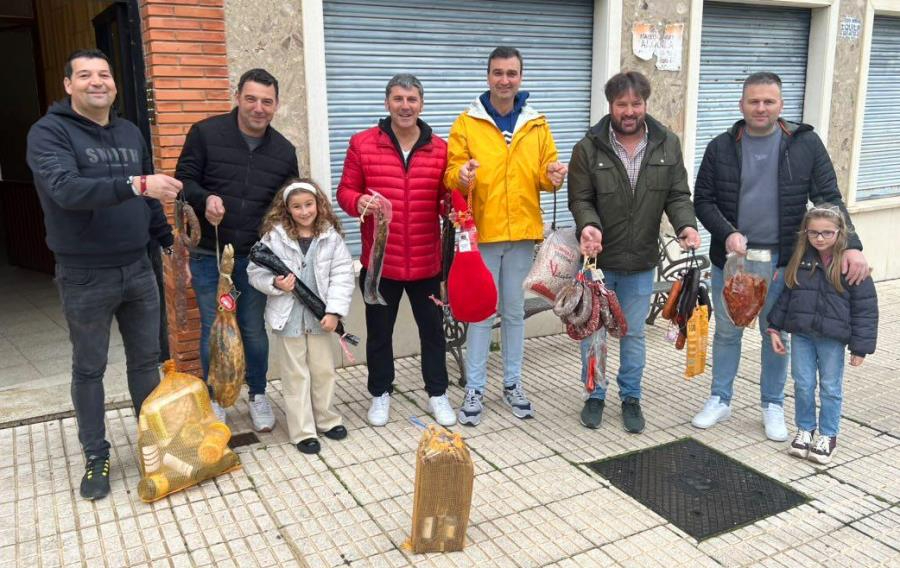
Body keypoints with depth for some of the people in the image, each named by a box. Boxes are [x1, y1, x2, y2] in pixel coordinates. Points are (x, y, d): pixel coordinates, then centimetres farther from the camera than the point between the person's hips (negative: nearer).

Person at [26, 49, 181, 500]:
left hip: (138, 269, 5)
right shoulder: (49, 132, -10)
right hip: (85, 276, -5)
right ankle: (96, 457, 23)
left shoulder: (131, 133, 9)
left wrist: (170, 243, 12)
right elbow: (66, 189, -28)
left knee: (146, 360, 14)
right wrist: (135, 184, -38)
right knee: (88, 369, 8)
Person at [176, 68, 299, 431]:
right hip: (208, 254, -2)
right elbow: (184, 180, -2)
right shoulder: (206, 133, -5)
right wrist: (205, 199, -25)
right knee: (212, 329, 7)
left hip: (255, 257, 2)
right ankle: (214, 399, 26)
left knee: (254, 330, 11)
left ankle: (258, 395, 30)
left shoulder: (284, 151, 5)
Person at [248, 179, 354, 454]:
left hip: (319, 317, 2)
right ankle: (303, 431, 16)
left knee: (324, 370, 15)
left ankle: (326, 419, 33)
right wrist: (275, 284, -22)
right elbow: (255, 273, -2)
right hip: (288, 317, -2)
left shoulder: (330, 236, -3)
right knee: (295, 375, 7)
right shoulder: (274, 236, -7)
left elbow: (342, 274, -5)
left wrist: (334, 311, -12)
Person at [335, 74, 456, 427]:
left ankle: (437, 393, 30)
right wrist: (359, 202, -21)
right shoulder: (362, 144, -3)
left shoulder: (440, 149, 2)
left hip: (427, 262, 1)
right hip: (379, 261, -1)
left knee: (432, 329, 12)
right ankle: (380, 393, 32)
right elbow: (345, 191, 0)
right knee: (379, 331, 13)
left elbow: (448, 199, 5)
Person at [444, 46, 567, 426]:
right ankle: (475, 388, 15)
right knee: (480, 312, 3)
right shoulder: (467, 123, -1)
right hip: (481, 232, -2)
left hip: (522, 231, 3)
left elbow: (545, 174, 8)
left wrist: (553, 176, -14)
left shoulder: (536, 124, 7)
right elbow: (451, 174, -4)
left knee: (515, 311, 12)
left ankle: (513, 383, 26)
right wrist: (461, 176, -26)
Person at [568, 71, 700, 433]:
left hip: (641, 261, 2)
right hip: (597, 258, -2)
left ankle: (631, 398, 32)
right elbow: (580, 199, -9)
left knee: (634, 334, 14)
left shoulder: (667, 144, -2)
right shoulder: (589, 147, -9)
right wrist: (589, 225, -29)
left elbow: (677, 195, 0)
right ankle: (595, 396, 31)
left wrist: (686, 225, -20)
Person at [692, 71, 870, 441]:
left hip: (781, 261, 0)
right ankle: (720, 401, 27)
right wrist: (727, 234, -16)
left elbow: (829, 199, -1)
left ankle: (772, 406, 27)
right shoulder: (721, 147, 0)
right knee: (726, 332, 11)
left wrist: (851, 245, -13)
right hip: (730, 258, 1)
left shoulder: (806, 144, -1)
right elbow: (703, 200, 1)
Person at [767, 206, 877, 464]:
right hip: (801, 334, 3)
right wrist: (774, 327, 4)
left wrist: (860, 346, -9)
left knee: (830, 387, 9)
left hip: (833, 337, -3)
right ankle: (804, 429, 28)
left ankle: (828, 435, 24)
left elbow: (865, 308, -8)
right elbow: (785, 294, 8)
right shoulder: (800, 259, 0)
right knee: (803, 385, 10)